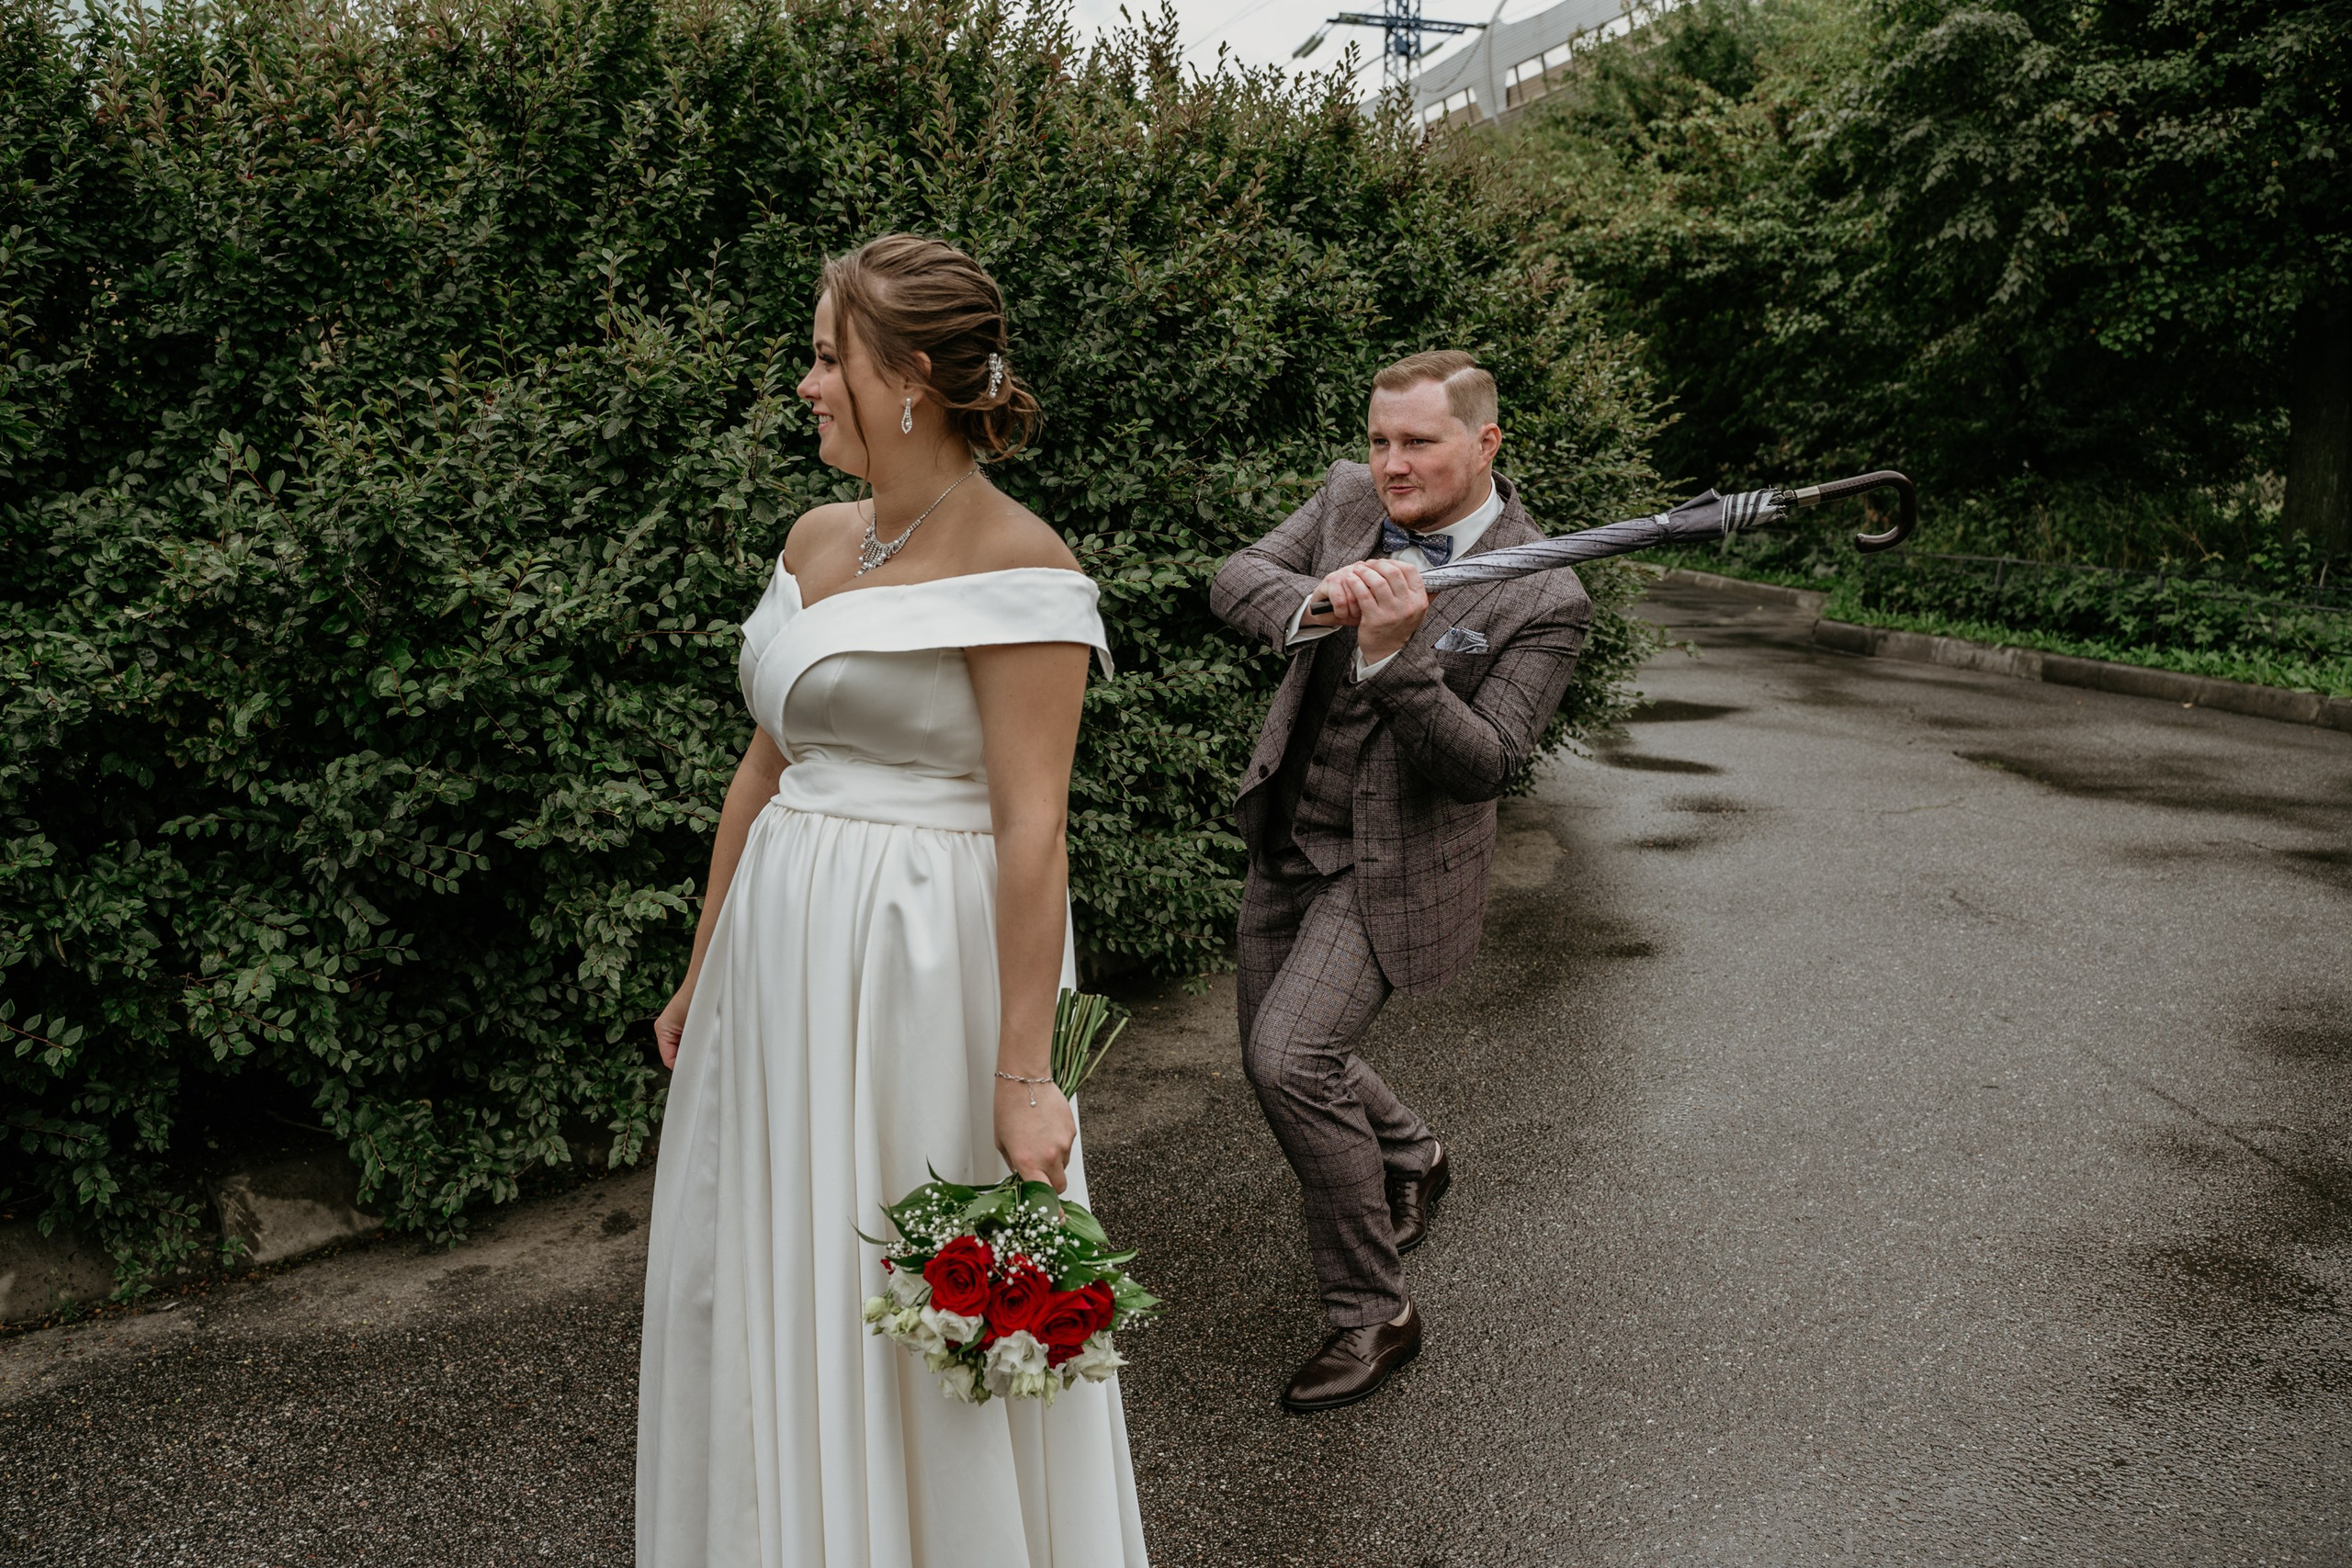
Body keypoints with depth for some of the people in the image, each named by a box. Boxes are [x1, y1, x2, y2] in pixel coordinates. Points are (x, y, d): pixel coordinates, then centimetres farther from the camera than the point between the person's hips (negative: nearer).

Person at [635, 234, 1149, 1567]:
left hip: (923, 970, -8)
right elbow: (765, 769, 14)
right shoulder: (816, 542, 9)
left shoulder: (1014, 568, -14)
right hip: (781, 958, 8)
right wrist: (703, 977, 18)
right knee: (763, 1297, 18)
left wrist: (1022, 1078, -20)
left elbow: (1034, 834, -18)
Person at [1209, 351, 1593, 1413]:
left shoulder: (1543, 600, -18)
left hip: (1395, 865, -7)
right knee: (1277, 1058, 17)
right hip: (1288, 839, 7)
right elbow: (1233, 581, -8)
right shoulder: (1348, 501, -1)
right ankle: (1407, 1157, 48)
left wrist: (1397, 654, -36)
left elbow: (1484, 766, -22)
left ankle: (1372, 1315, -1)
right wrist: (1315, 601, -29)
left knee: (1291, 1058, -20)